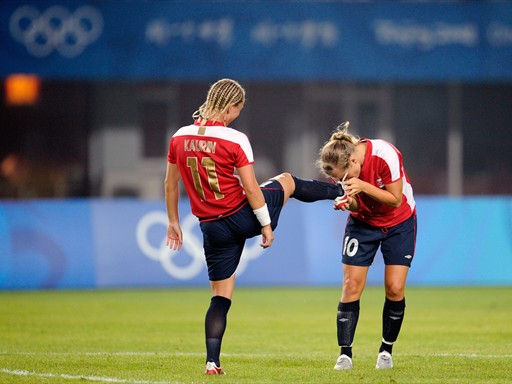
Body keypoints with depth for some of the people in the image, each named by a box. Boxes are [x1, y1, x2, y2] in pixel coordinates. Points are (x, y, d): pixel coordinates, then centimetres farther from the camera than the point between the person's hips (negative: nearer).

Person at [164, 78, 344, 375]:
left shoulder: (179, 138, -1)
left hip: (213, 227, 4)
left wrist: (173, 222, 19)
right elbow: (250, 188, -15)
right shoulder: (235, 140, -16)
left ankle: (212, 362, 2)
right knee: (286, 182, 26)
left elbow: (171, 184, 9)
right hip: (242, 216, -4)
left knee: (220, 297, 11)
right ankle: (338, 190, 49)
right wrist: (266, 225, -5)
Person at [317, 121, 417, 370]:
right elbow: (358, 204, -8)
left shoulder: (385, 155, -31)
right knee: (351, 286, -9)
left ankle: (386, 349, 9)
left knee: (395, 289, -10)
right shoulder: (344, 166, -18)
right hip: (363, 222, 3)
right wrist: (348, 202, -32)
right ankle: (345, 353, -4)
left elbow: (396, 200, -23)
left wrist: (363, 186, -35)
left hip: (399, 222, -3)